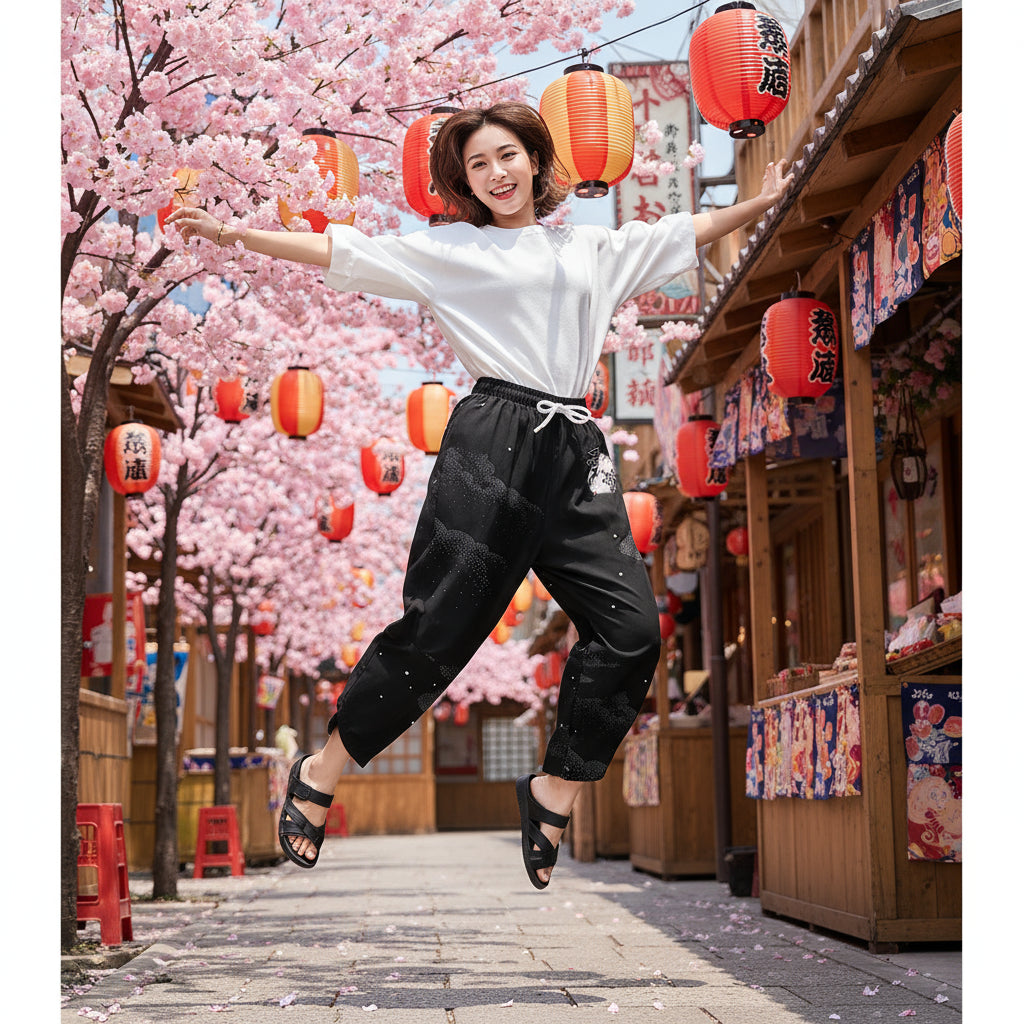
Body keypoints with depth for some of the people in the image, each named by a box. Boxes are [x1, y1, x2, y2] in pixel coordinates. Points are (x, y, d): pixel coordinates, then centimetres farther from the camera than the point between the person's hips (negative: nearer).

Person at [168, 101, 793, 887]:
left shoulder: (595, 249, 21)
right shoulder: (449, 252, 11)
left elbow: (687, 232, 32)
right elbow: (340, 252, 7)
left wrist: (762, 202, 32)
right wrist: (236, 235, 1)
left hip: (575, 453, 5)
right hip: (493, 445, -4)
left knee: (630, 627, -6)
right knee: (439, 625, -9)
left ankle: (556, 791, 7)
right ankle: (320, 776, 6)